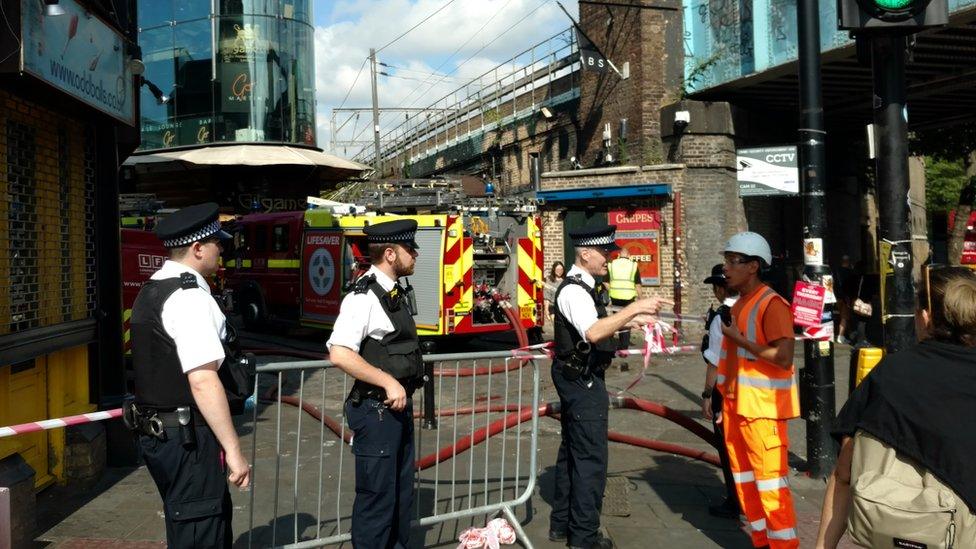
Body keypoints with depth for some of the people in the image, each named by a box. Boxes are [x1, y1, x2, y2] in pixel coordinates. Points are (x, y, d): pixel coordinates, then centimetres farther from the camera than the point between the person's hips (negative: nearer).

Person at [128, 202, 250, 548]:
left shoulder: (152, 290, 12)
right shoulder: (190, 297, -19)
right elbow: (203, 382, -25)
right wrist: (233, 450, -20)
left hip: (155, 431, 10)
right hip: (187, 438, -10)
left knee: (216, 519, 22)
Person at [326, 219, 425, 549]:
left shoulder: (396, 292, 9)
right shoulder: (364, 296, -18)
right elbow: (340, 354, -27)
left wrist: (404, 390, 14)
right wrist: (389, 383, -24)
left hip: (399, 406, 9)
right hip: (376, 409, -9)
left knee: (401, 492, 20)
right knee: (377, 496, 2)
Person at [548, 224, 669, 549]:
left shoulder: (585, 286, 11)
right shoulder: (574, 291, -21)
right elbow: (593, 332, -37)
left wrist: (629, 321, 13)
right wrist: (634, 308, -35)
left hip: (576, 379, 11)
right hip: (584, 381, -11)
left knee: (571, 449, 18)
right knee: (590, 456, -2)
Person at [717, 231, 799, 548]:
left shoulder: (771, 304, -14)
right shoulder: (739, 304, 12)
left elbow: (783, 357, -22)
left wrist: (739, 339, -17)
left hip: (762, 407, -9)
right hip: (736, 405, 9)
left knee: (770, 479, -3)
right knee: (744, 478, 14)